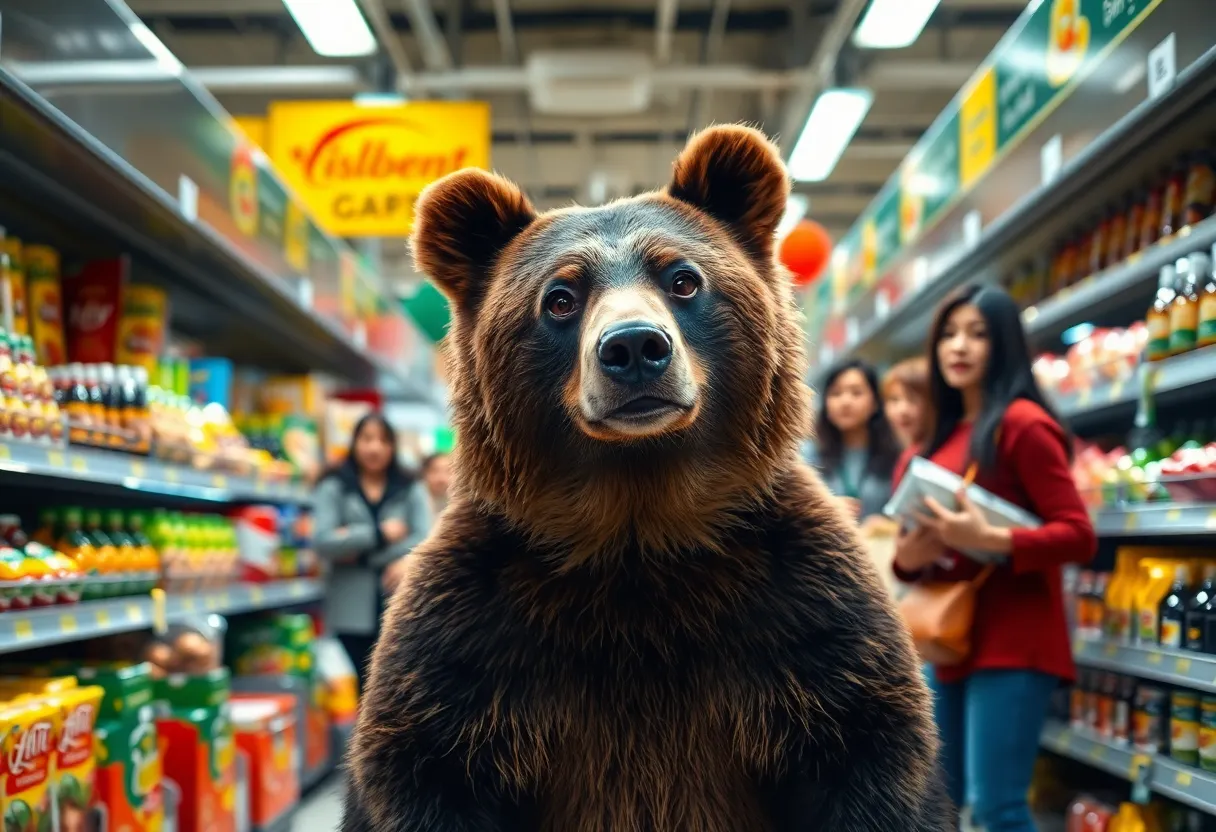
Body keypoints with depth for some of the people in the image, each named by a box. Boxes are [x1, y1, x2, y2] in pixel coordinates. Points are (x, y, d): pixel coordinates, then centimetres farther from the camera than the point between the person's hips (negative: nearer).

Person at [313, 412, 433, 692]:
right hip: (353, 612, -1)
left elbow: (425, 539, -4)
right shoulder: (333, 488, 6)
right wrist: (379, 534, -7)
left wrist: (360, 550, -10)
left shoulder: (411, 491, 10)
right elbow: (322, 541, -8)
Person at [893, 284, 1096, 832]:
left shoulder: (1021, 422, -9)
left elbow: (1078, 536, -14)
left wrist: (989, 540, -26)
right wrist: (907, 556, -4)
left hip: (1010, 642, -8)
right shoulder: (944, 436, 14)